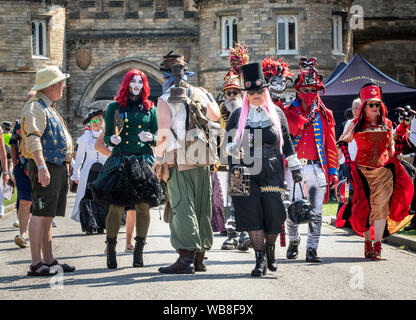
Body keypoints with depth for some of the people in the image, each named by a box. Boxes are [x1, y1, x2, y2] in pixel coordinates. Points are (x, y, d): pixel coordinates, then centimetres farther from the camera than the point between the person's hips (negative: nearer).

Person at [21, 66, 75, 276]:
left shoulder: (49, 107, 22)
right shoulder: (35, 107, -11)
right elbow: (33, 139, -21)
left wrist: (66, 166, 24)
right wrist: (41, 167, -30)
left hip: (58, 167, 10)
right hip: (46, 167, -10)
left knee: (48, 216, 12)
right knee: (40, 214, -11)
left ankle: (49, 260, 17)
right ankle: (36, 264, -13)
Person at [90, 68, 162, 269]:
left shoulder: (150, 109, 13)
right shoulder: (114, 107, 9)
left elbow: (157, 137, 14)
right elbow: (107, 137, 9)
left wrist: (150, 138, -8)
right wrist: (112, 139, -14)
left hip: (144, 161, 2)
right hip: (120, 160, -2)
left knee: (143, 206, -4)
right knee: (116, 206, -7)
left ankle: (139, 252, 5)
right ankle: (111, 251, 1)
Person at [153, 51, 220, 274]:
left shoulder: (165, 100, -7)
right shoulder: (199, 93, 8)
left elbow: (164, 133, -13)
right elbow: (215, 116, 22)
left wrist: (158, 159, -2)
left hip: (179, 161, -5)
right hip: (202, 161, 5)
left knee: (182, 208, -6)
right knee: (202, 208, 11)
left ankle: (186, 258, -11)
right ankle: (199, 257, 16)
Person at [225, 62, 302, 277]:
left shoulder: (277, 114, 11)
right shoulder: (238, 115, 8)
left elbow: (287, 144, 16)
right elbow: (228, 142, 10)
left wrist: (295, 168, 15)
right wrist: (234, 149, -12)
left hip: (272, 172, 0)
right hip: (246, 173, 0)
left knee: (274, 212, -7)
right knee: (252, 213, -6)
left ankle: (270, 248, 20)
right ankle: (260, 260, 1)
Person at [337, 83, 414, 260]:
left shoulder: (387, 124, 10)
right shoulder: (356, 125, 3)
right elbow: (342, 141, 13)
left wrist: (394, 162, 10)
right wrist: (347, 159, 3)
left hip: (383, 169, 1)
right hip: (362, 170, -1)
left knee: (381, 205, -11)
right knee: (365, 206, 1)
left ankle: (377, 246, -12)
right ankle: (367, 242, 16)